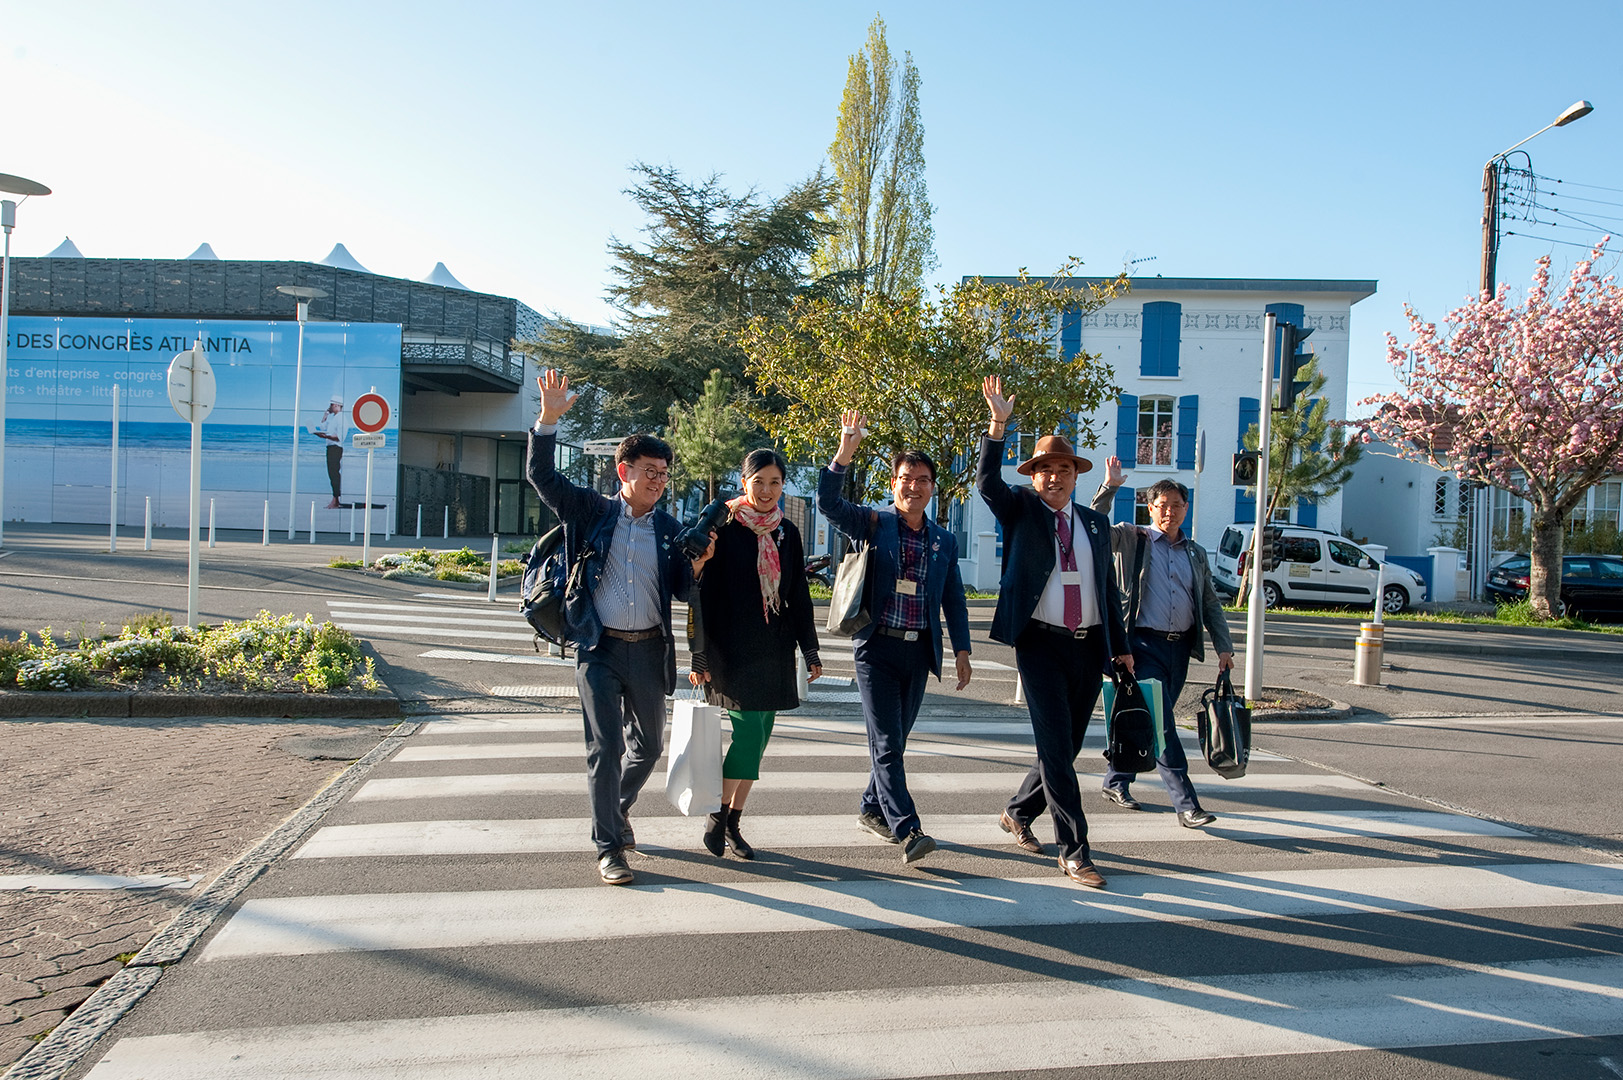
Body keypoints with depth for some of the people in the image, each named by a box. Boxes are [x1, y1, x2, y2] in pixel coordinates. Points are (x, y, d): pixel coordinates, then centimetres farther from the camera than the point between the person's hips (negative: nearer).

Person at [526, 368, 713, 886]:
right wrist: (549, 418, -18)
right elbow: (542, 475, -7)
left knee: (648, 745, 15)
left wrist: (698, 565, -11)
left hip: (648, 650, 4)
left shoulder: (670, 528, 7)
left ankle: (616, 810, 42)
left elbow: (680, 590, 9)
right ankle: (609, 847, 7)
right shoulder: (591, 511, 1)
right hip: (599, 649, -3)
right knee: (604, 747, -4)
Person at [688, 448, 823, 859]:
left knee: (758, 737, 6)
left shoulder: (788, 533, 10)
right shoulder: (724, 528, -4)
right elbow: (703, 593, -5)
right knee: (748, 731, -11)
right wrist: (699, 655, -8)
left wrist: (809, 650, 13)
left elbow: (799, 595, 16)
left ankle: (734, 822, 18)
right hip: (732, 647, -5)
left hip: (774, 650, 5)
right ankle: (718, 812, 10)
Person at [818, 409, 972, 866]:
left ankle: (872, 809, 31)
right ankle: (907, 830, -8)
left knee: (895, 739, 13)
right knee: (886, 741, -8)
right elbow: (828, 503, -15)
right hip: (877, 647, -4)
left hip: (918, 651, 4)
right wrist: (844, 453, -27)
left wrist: (962, 649, 6)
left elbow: (954, 600, 14)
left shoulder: (944, 541, 11)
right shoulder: (874, 524, 0)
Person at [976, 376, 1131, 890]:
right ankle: (1074, 851, -2)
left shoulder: (1095, 523, 14)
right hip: (1041, 644, -5)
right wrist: (998, 425, -28)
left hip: (1089, 647, 5)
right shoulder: (1021, 510, 3)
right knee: (1055, 747, -8)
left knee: (1067, 748, 12)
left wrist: (1121, 646, 16)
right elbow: (986, 481, -16)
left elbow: (1108, 587, 18)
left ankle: (1018, 813, 34)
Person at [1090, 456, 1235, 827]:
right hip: (1144, 644, -5)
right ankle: (1186, 804, -10)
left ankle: (1115, 782, 26)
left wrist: (1224, 646, 10)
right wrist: (1109, 487, -17)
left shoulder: (1195, 553, 16)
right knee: (1161, 725, -11)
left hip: (1180, 647, 5)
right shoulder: (1131, 538, 3)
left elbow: (1210, 603, 18)